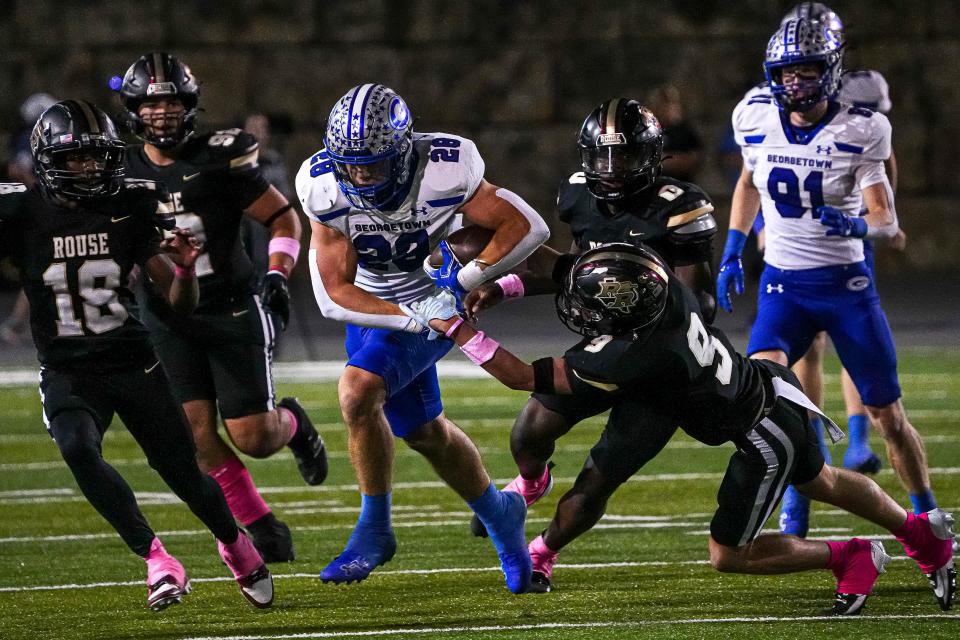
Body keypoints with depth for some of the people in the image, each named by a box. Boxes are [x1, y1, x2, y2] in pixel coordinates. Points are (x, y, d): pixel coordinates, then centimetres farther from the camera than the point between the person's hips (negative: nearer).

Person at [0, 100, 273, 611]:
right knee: (78, 449, -31)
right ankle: (157, 562, -25)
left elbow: (180, 304, 1)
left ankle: (235, 545, 34)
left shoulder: (131, 208, -2)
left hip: (134, 365, 1)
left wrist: (184, 268, -19)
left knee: (185, 476, 1)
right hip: (67, 372, -1)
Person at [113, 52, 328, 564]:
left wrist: (277, 276, -14)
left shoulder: (219, 160, -8)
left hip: (231, 312, -3)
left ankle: (290, 422, 31)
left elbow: (283, 217, -1)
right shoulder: (122, 171, 3)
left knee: (252, 439, -5)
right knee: (198, 437, -8)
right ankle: (261, 529, 8)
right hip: (167, 323, 3)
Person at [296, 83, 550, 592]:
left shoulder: (443, 174, -29)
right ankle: (497, 513, 42)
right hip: (371, 308, 4)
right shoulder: (326, 189, -23)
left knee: (358, 391, -26)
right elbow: (335, 293, -21)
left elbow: (528, 227, -18)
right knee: (424, 432, 16)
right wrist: (413, 319, -33)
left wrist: (467, 278, -29)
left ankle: (375, 529, -10)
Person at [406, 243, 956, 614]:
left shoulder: (629, 360, -36)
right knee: (821, 481, 33)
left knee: (728, 555, 6)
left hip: (766, 439, -8)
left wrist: (455, 328, -22)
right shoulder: (658, 277, -19)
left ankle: (853, 558, 19)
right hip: (771, 385, 8)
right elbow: (560, 267, 1)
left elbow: (526, 377, -25)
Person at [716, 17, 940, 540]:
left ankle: (926, 518, 25)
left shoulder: (860, 131, -11)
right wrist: (731, 254, 16)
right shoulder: (757, 120, -2)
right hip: (783, 284, 2)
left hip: (846, 282, -1)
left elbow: (886, 219, -12)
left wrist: (858, 225, -34)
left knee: (888, 416, 4)